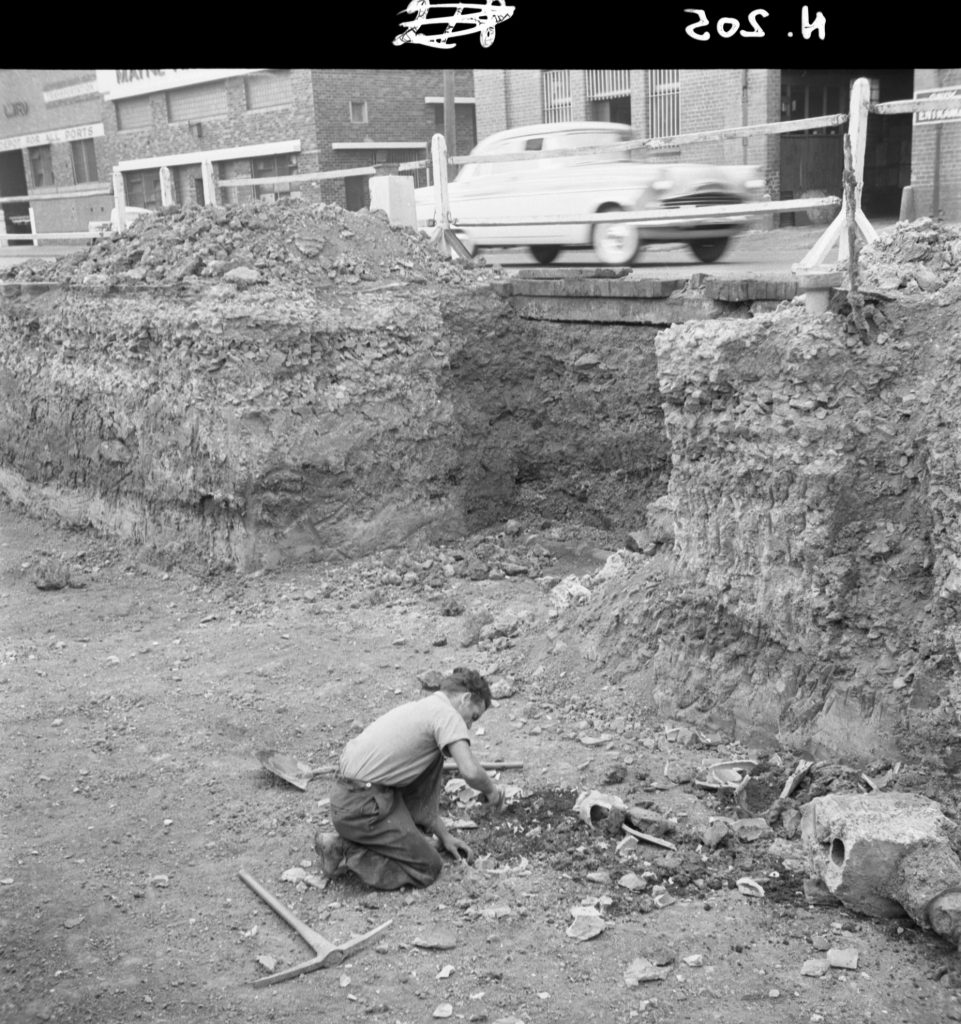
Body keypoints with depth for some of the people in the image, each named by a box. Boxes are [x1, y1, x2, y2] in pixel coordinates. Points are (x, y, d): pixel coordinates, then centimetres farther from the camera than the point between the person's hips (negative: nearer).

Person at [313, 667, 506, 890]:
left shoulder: (422, 708, 19)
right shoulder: (447, 714, -9)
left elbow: (416, 787, 25)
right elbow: (469, 771, -23)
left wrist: (444, 835, 26)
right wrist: (491, 789, 0)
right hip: (362, 806, -9)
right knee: (428, 867, 2)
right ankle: (346, 852, -2)